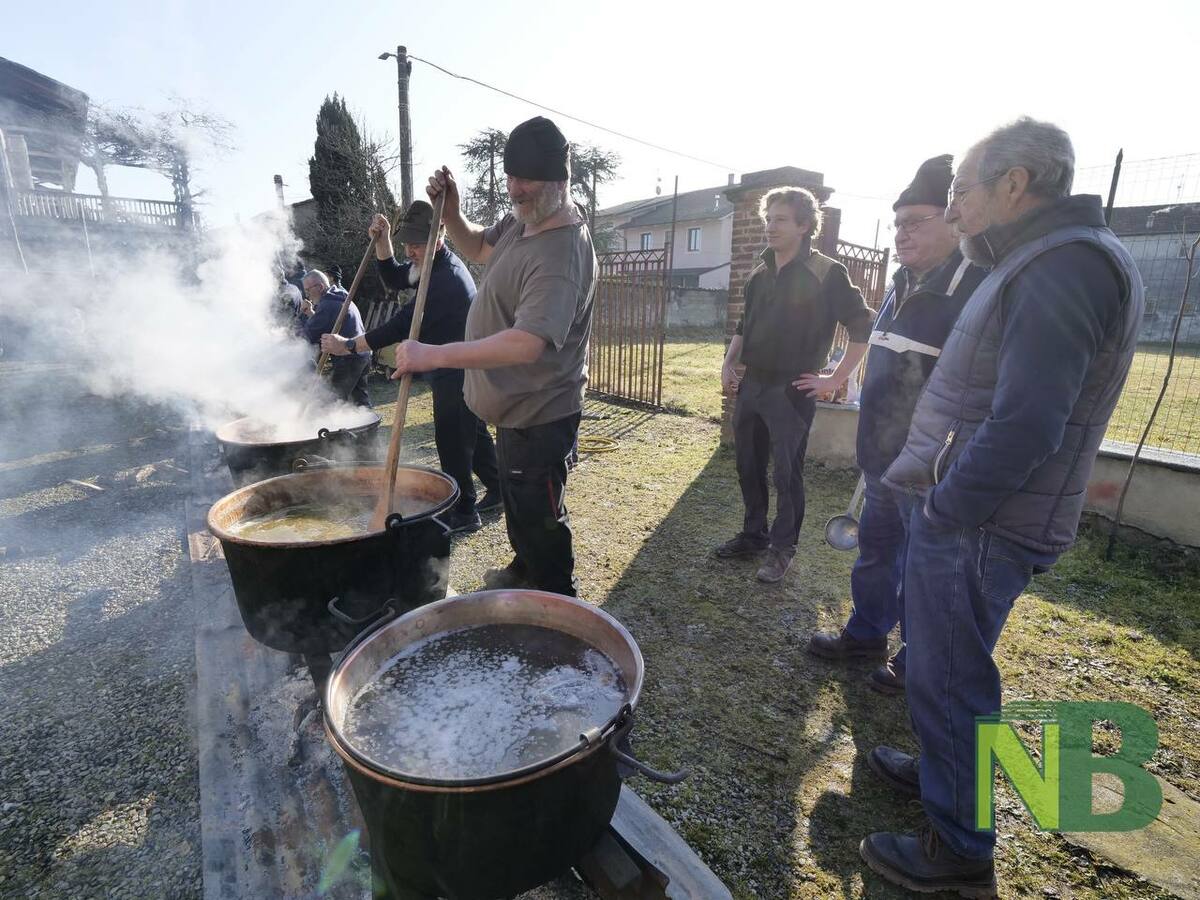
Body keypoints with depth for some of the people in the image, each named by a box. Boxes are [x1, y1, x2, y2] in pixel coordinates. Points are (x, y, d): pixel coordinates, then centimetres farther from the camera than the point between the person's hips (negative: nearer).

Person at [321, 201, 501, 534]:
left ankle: (464, 512, 5)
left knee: (452, 440, -5)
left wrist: (349, 345, -21)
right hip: (458, 371, 10)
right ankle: (498, 491, 30)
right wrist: (382, 242, 0)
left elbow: (404, 324, -26)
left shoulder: (449, 277, -24)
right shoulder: (435, 264, 8)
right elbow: (395, 278, 17)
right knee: (473, 433, 18)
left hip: (458, 373, -10)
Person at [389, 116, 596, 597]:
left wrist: (434, 355, -36)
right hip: (516, 404, 10)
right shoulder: (523, 219, 5)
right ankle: (524, 569, 50)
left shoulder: (562, 252, -28)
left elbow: (527, 343, -40)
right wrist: (450, 212, 3)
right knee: (517, 502, 27)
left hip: (538, 413, -10)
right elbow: (478, 248, 23)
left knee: (537, 516, 2)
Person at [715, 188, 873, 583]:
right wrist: (729, 364, 9)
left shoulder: (826, 273, -9)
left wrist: (835, 379, -10)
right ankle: (753, 536, 30)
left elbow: (862, 328, -8)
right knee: (748, 467, 13)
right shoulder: (760, 273, 10)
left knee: (787, 474, 2)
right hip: (751, 386, 6)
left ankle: (782, 548, 18)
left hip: (792, 392, -6)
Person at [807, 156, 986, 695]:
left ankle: (916, 661, 30)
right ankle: (865, 634, 41)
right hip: (882, 458, 8)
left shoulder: (975, 288, -17)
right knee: (874, 551, 21)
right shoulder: (904, 286, 11)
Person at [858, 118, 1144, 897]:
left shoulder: (1064, 265, -18)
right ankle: (943, 770, 45)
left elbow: (1021, 430, -27)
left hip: (978, 527, -9)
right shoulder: (1042, 262, 15)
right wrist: (935, 502, 12)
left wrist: (939, 511, -16)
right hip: (966, 514, 10)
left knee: (948, 680, 5)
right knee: (944, 670, 23)